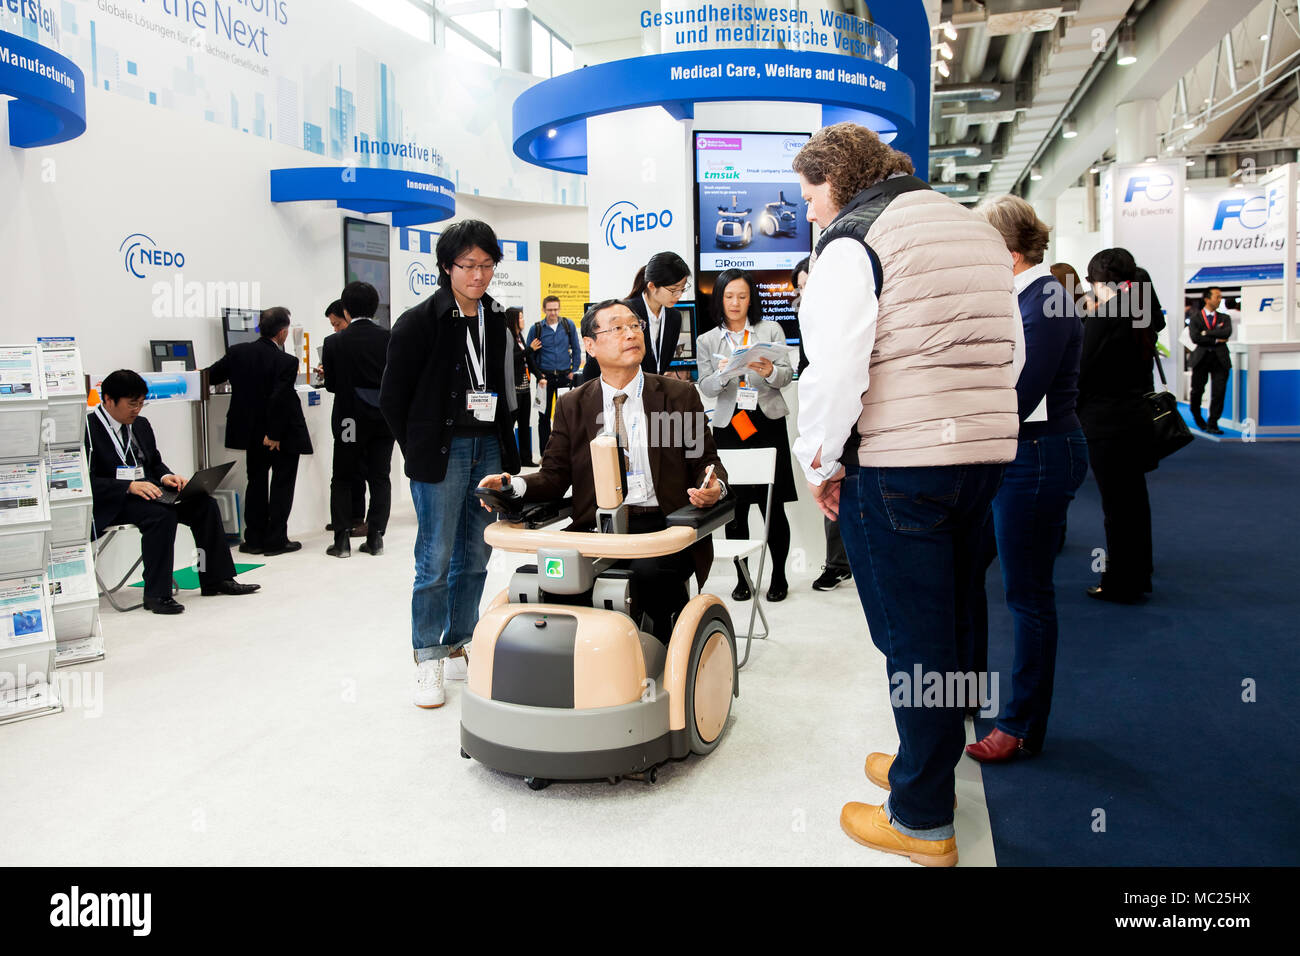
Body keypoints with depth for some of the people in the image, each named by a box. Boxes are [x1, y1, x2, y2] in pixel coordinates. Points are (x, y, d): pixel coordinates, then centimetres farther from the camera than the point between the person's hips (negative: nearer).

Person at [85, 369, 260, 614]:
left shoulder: (141, 425, 16)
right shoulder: (89, 428, -8)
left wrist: (165, 477, -2)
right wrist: (130, 486, -26)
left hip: (147, 492, 8)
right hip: (111, 504, -8)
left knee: (205, 504, -10)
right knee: (162, 515, -35)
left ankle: (216, 579, -4)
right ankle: (156, 594, -28)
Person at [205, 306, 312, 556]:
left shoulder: (238, 352, -4)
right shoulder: (286, 362, -19)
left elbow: (209, 377, 5)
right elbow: (279, 399, -25)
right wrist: (273, 434, -17)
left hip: (251, 432, 5)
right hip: (284, 433, -5)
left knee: (256, 483, 16)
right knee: (282, 484, 6)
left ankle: (255, 539, 19)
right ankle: (276, 540, 8)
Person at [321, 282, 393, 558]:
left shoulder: (335, 343, -10)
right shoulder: (390, 338, -5)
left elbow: (330, 384, -5)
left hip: (350, 421, -1)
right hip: (384, 420, 2)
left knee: (342, 480, 10)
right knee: (380, 478, 9)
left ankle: (342, 540, 7)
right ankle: (375, 537, 8)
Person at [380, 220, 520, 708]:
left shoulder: (498, 321, 10)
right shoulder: (419, 322, -7)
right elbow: (392, 398, -3)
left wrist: (504, 445, 9)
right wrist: (419, 452, -3)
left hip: (488, 450, 6)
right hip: (440, 456, -5)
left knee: (475, 558, 11)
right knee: (435, 561, -3)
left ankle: (459, 647, 25)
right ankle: (428, 662, 9)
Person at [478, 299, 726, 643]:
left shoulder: (680, 395, 9)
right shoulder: (572, 405, 13)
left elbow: (706, 460, 10)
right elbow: (555, 476, 9)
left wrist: (714, 486, -15)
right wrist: (513, 485, -12)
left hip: (663, 525, -1)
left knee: (647, 571, -33)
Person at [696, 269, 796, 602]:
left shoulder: (771, 330, 7)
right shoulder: (707, 341, 10)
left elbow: (787, 374, 1)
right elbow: (706, 387, 4)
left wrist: (769, 371, -21)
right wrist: (723, 374, -17)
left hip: (768, 424, -1)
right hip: (728, 426, 1)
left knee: (772, 504, -2)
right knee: (735, 506, 2)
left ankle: (779, 576, 13)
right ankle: (742, 577, 14)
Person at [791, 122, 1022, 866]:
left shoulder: (853, 238, -8)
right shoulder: (980, 229, 17)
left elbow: (835, 367, -17)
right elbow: (1012, 352, 18)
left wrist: (822, 463, -6)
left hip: (895, 465, -8)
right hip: (986, 452, 8)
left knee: (912, 638, 1)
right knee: (951, 628, 18)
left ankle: (922, 820, 13)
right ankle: (927, 762, 35)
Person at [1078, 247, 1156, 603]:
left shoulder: (1102, 319, -15)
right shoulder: (1140, 316, 9)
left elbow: (1084, 371, -14)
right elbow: (1143, 368, 14)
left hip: (1106, 422, -8)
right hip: (1137, 416, 8)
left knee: (1115, 503, -1)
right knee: (1135, 497, 16)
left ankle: (1120, 584, 8)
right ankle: (1138, 575, 29)